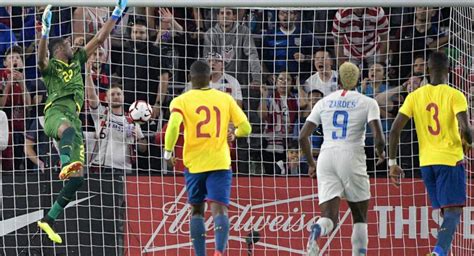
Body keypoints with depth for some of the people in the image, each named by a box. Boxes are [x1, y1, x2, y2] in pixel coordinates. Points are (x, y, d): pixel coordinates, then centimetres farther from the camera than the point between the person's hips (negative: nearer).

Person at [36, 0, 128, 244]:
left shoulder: (76, 61, 28)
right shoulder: (49, 66, 10)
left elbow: (99, 39, 31)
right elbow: (41, 58, -15)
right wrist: (45, 32, -31)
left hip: (73, 118, 7)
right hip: (55, 113, -7)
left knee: (77, 178, -3)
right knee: (69, 129, -44)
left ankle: (48, 219, 4)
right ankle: (66, 164, -75)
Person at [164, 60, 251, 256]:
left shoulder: (181, 101, 1)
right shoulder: (225, 99, 7)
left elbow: (173, 126, -17)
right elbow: (246, 128, 6)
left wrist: (168, 152, -4)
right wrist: (234, 134, 27)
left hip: (194, 163, 0)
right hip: (220, 163, 0)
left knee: (197, 210, 16)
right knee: (219, 209, -10)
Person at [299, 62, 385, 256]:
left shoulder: (324, 102, 12)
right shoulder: (368, 103, 3)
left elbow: (303, 136, 9)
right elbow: (378, 138, -9)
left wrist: (311, 164, 22)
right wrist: (381, 153, 14)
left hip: (326, 159, 2)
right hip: (352, 159, -2)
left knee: (329, 218, -3)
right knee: (360, 217, 15)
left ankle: (316, 231, -38)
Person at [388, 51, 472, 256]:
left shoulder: (415, 96, 4)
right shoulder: (455, 96, -7)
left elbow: (395, 130, 0)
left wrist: (392, 163, 7)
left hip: (426, 162, 5)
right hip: (450, 159, -5)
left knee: (445, 212, 17)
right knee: (453, 211, -8)